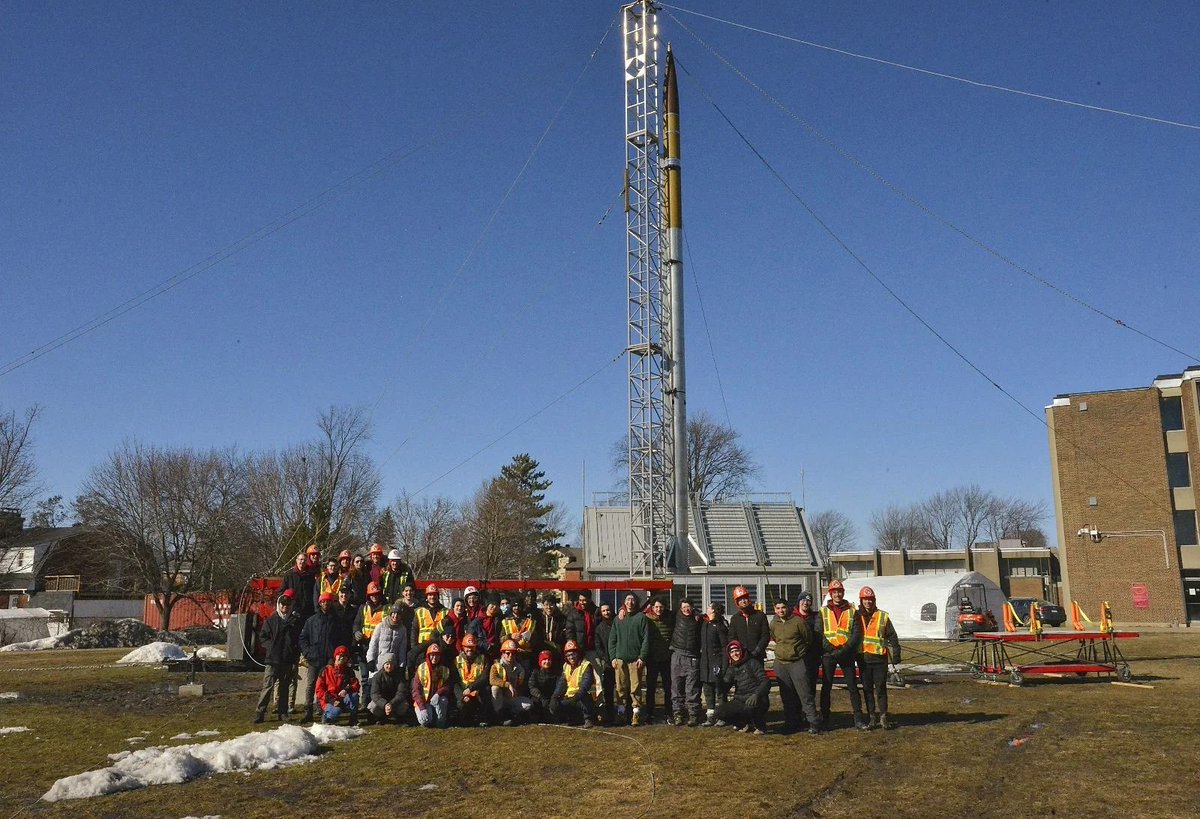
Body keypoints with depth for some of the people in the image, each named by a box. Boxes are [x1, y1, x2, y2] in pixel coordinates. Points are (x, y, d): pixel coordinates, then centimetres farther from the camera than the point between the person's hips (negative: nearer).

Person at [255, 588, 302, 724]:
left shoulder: (296, 621, 8)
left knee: (284, 687, 9)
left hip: (289, 660, 2)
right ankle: (260, 712, -4)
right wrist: (270, 647, -5)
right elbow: (263, 635, 7)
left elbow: (301, 638, 13)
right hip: (273, 659, -2)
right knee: (268, 686, -8)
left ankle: (282, 713, 16)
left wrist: (296, 650, 1)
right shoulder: (271, 620, 3)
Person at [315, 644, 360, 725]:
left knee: (354, 695, -28)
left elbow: (356, 686, -2)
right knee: (336, 711, -35)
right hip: (329, 701, -3)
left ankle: (353, 719, -13)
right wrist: (332, 700, -17)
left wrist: (347, 690, -26)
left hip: (343, 700, 3)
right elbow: (319, 689, -4)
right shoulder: (326, 670, 1)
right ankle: (326, 715, -1)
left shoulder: (348, 671, 9)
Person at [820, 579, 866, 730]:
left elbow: (856, 633, -1)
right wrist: (831, 649, -14)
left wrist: (845, 649, -14)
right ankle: (824, 720, 8)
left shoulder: (852, 611, 6)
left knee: (853, 687, 2)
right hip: (828, 655, 0)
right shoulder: (823, 611, 5)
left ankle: (858, 719, 9)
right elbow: (819, 634, -1)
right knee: (826, 687, 2)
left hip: (847, 654, 0)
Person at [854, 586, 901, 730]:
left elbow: (892, 636, 4)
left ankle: (883, 717, 8)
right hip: (863, 658, 2)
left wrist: (896, 653, -3)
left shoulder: (883, 616, 2)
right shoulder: (856, 616, 6)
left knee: (881, 688, 0)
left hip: (879, 657, -2)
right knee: (867, 689, 7)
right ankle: (872, 718, 14)